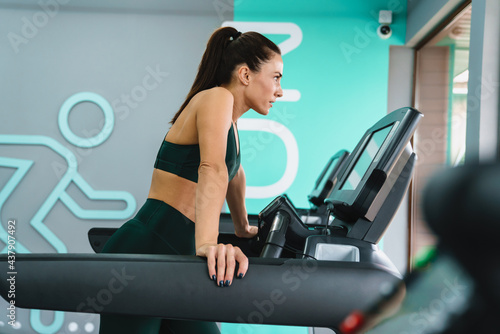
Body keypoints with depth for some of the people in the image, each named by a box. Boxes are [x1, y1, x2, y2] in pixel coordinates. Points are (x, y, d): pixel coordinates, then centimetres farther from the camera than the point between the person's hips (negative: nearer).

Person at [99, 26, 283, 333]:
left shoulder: (231, 120, 19)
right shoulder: (217, 97, -10)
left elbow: (234, 172, 36)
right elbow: (212, 169, -29)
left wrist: (243, 228, 47)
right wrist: (207, 244, -43)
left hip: (176, 259, 9)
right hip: (144, 253, -9)